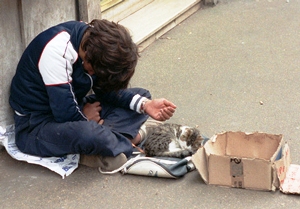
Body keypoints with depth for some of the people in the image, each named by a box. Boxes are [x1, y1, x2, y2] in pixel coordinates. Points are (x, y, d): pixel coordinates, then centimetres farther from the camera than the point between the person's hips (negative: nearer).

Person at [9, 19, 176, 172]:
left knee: (141, 96, 3)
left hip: (73, 109, 9)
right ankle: (126, 142, -8)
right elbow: (65, 112, -29)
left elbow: (107, 91, 3)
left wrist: (144, 104, -12)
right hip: (37, 124, -9)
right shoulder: (57, 49, -30)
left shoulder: (96, 40, -6)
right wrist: (86, 118, -9)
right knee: (91, 134, -39)